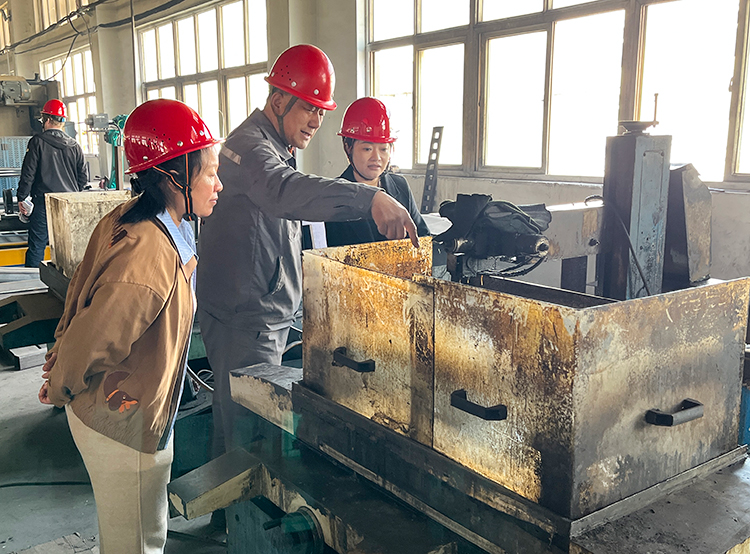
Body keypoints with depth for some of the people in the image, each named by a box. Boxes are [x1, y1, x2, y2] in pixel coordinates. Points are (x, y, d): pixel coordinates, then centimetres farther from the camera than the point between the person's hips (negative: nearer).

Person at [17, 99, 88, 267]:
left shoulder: (37, 142, -6)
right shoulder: (75, 146, 5)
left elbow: (28, 173, -7)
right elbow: (82, 177, 10)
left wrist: (21, 198, 1)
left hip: (43, 203, -4)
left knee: (37, 246, 2)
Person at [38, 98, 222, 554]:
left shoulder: (125, 220, -3)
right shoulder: (150, 258, -34)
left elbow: (82, 289, 8)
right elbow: (88, 343, -29)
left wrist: (62, 361, 14)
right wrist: (63, 389, -10)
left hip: (108, 411, 9)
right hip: (125, 429, -9)